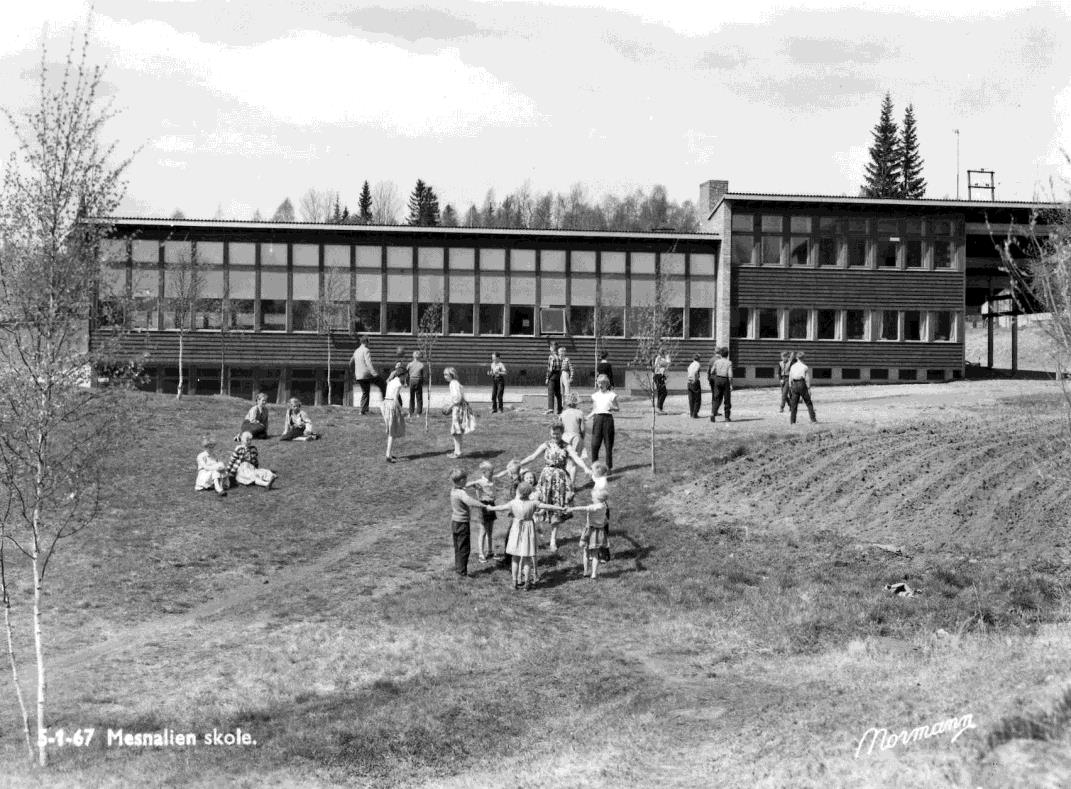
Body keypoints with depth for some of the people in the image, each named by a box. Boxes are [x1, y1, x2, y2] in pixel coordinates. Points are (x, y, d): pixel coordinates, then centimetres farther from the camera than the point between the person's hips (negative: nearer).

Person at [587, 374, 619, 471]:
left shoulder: (611, 395, 4)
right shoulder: (595, 395, 13)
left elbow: (617, 408, 4)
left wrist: (613, 408, -16)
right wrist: (590, 416, 3)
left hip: (608, 417, -2)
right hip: (597, 418, 2)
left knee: (608, 443, 1)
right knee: (595, 443, -4)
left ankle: (609, 465, 9)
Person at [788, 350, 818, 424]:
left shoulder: (793, 366, 6)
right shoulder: (805, 366, -5)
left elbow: (790, 378, 8)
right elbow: (807, 379, -7)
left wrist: (790, 388, 15)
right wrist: (809, 388, -4)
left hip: (794, 385, 3)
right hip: (802, 384, -3)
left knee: (793, 404, 6)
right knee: (808, 403, 6)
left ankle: (792, 421, 2)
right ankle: (813, 419, 5)